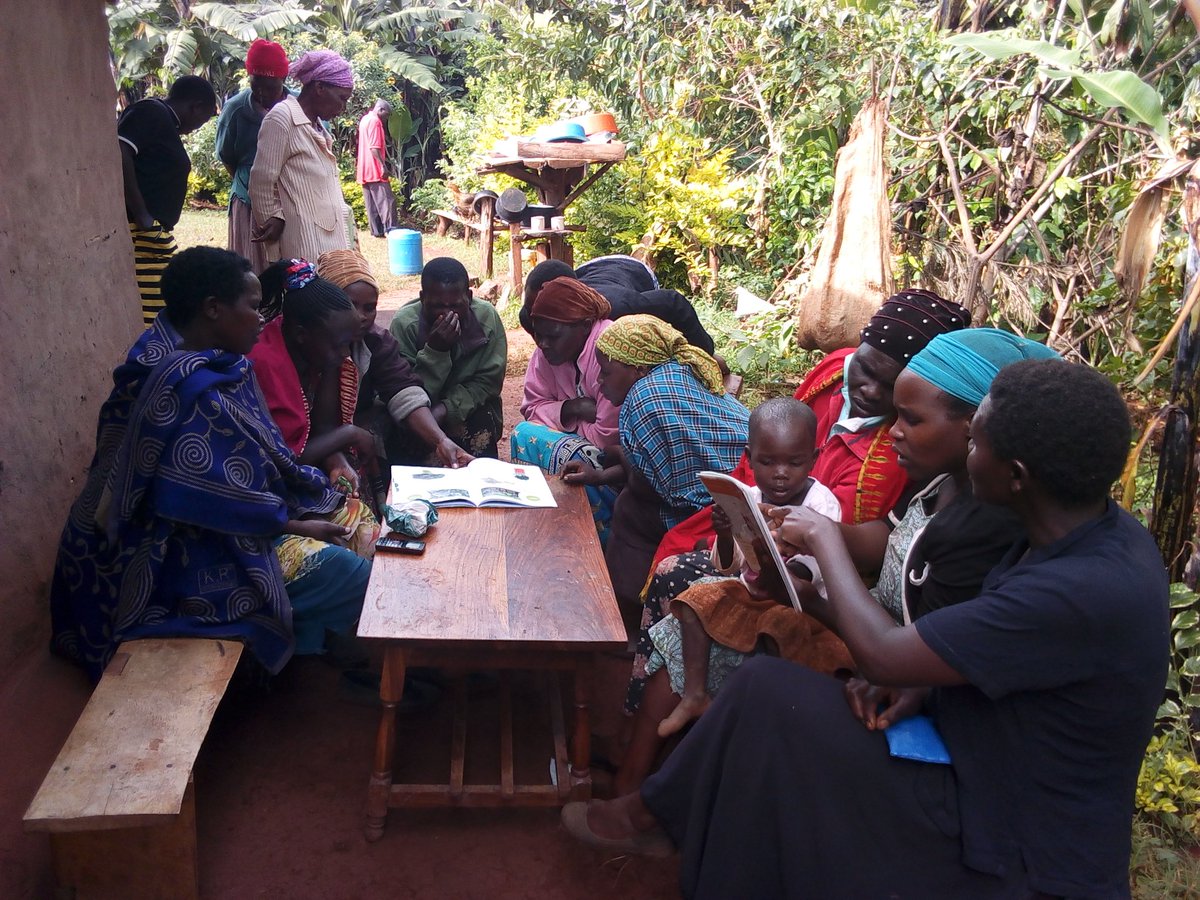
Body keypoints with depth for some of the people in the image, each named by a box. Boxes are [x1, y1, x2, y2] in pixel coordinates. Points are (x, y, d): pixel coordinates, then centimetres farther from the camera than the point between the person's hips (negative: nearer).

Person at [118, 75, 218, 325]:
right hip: (139, 232, -10)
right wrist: (142, 216, -20)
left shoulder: (168, 124, 21)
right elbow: (118, 153, -20)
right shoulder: (151, 112, -6)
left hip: (156, 232, 10)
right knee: (145, 314, -11)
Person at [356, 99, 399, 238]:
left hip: (365, 170, 10)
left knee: (372, 202, 7)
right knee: (386, 199, -11)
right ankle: (390, 229, -15)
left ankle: (376, 231, 7)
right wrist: (383, 165, -21)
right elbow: (374, 147, -20)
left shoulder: (365, 119, 19)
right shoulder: (375, 121, -11)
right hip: (375, 169, -10)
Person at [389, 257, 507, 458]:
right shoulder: (404, 323, -20)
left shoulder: (487, 317, -16)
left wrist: (446, 409, -26)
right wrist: (435, 350, -34)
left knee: (482, 422, -29)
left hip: (470, 406, 1)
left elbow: (488, 381, -11)